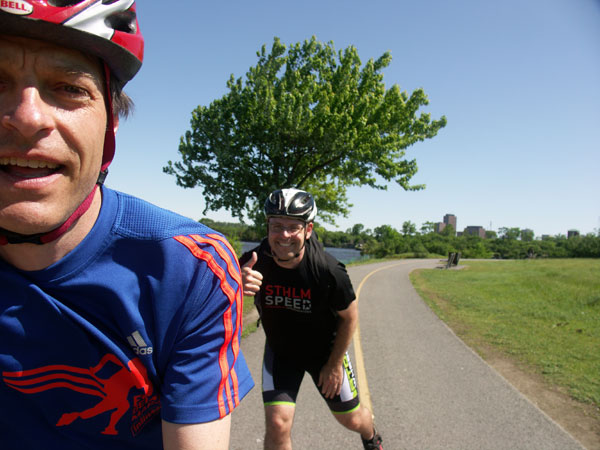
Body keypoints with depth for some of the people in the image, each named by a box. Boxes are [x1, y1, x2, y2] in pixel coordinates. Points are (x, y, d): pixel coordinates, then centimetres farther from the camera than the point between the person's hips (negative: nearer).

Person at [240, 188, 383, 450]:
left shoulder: (328, 270, -30)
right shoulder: (253, 262, -26)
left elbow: (349, 316, -14)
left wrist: (334, 364, -7)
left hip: (324, 350, 0)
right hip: (280, 351, 1)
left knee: (351, 419, 16)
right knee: (277, 423, -12)